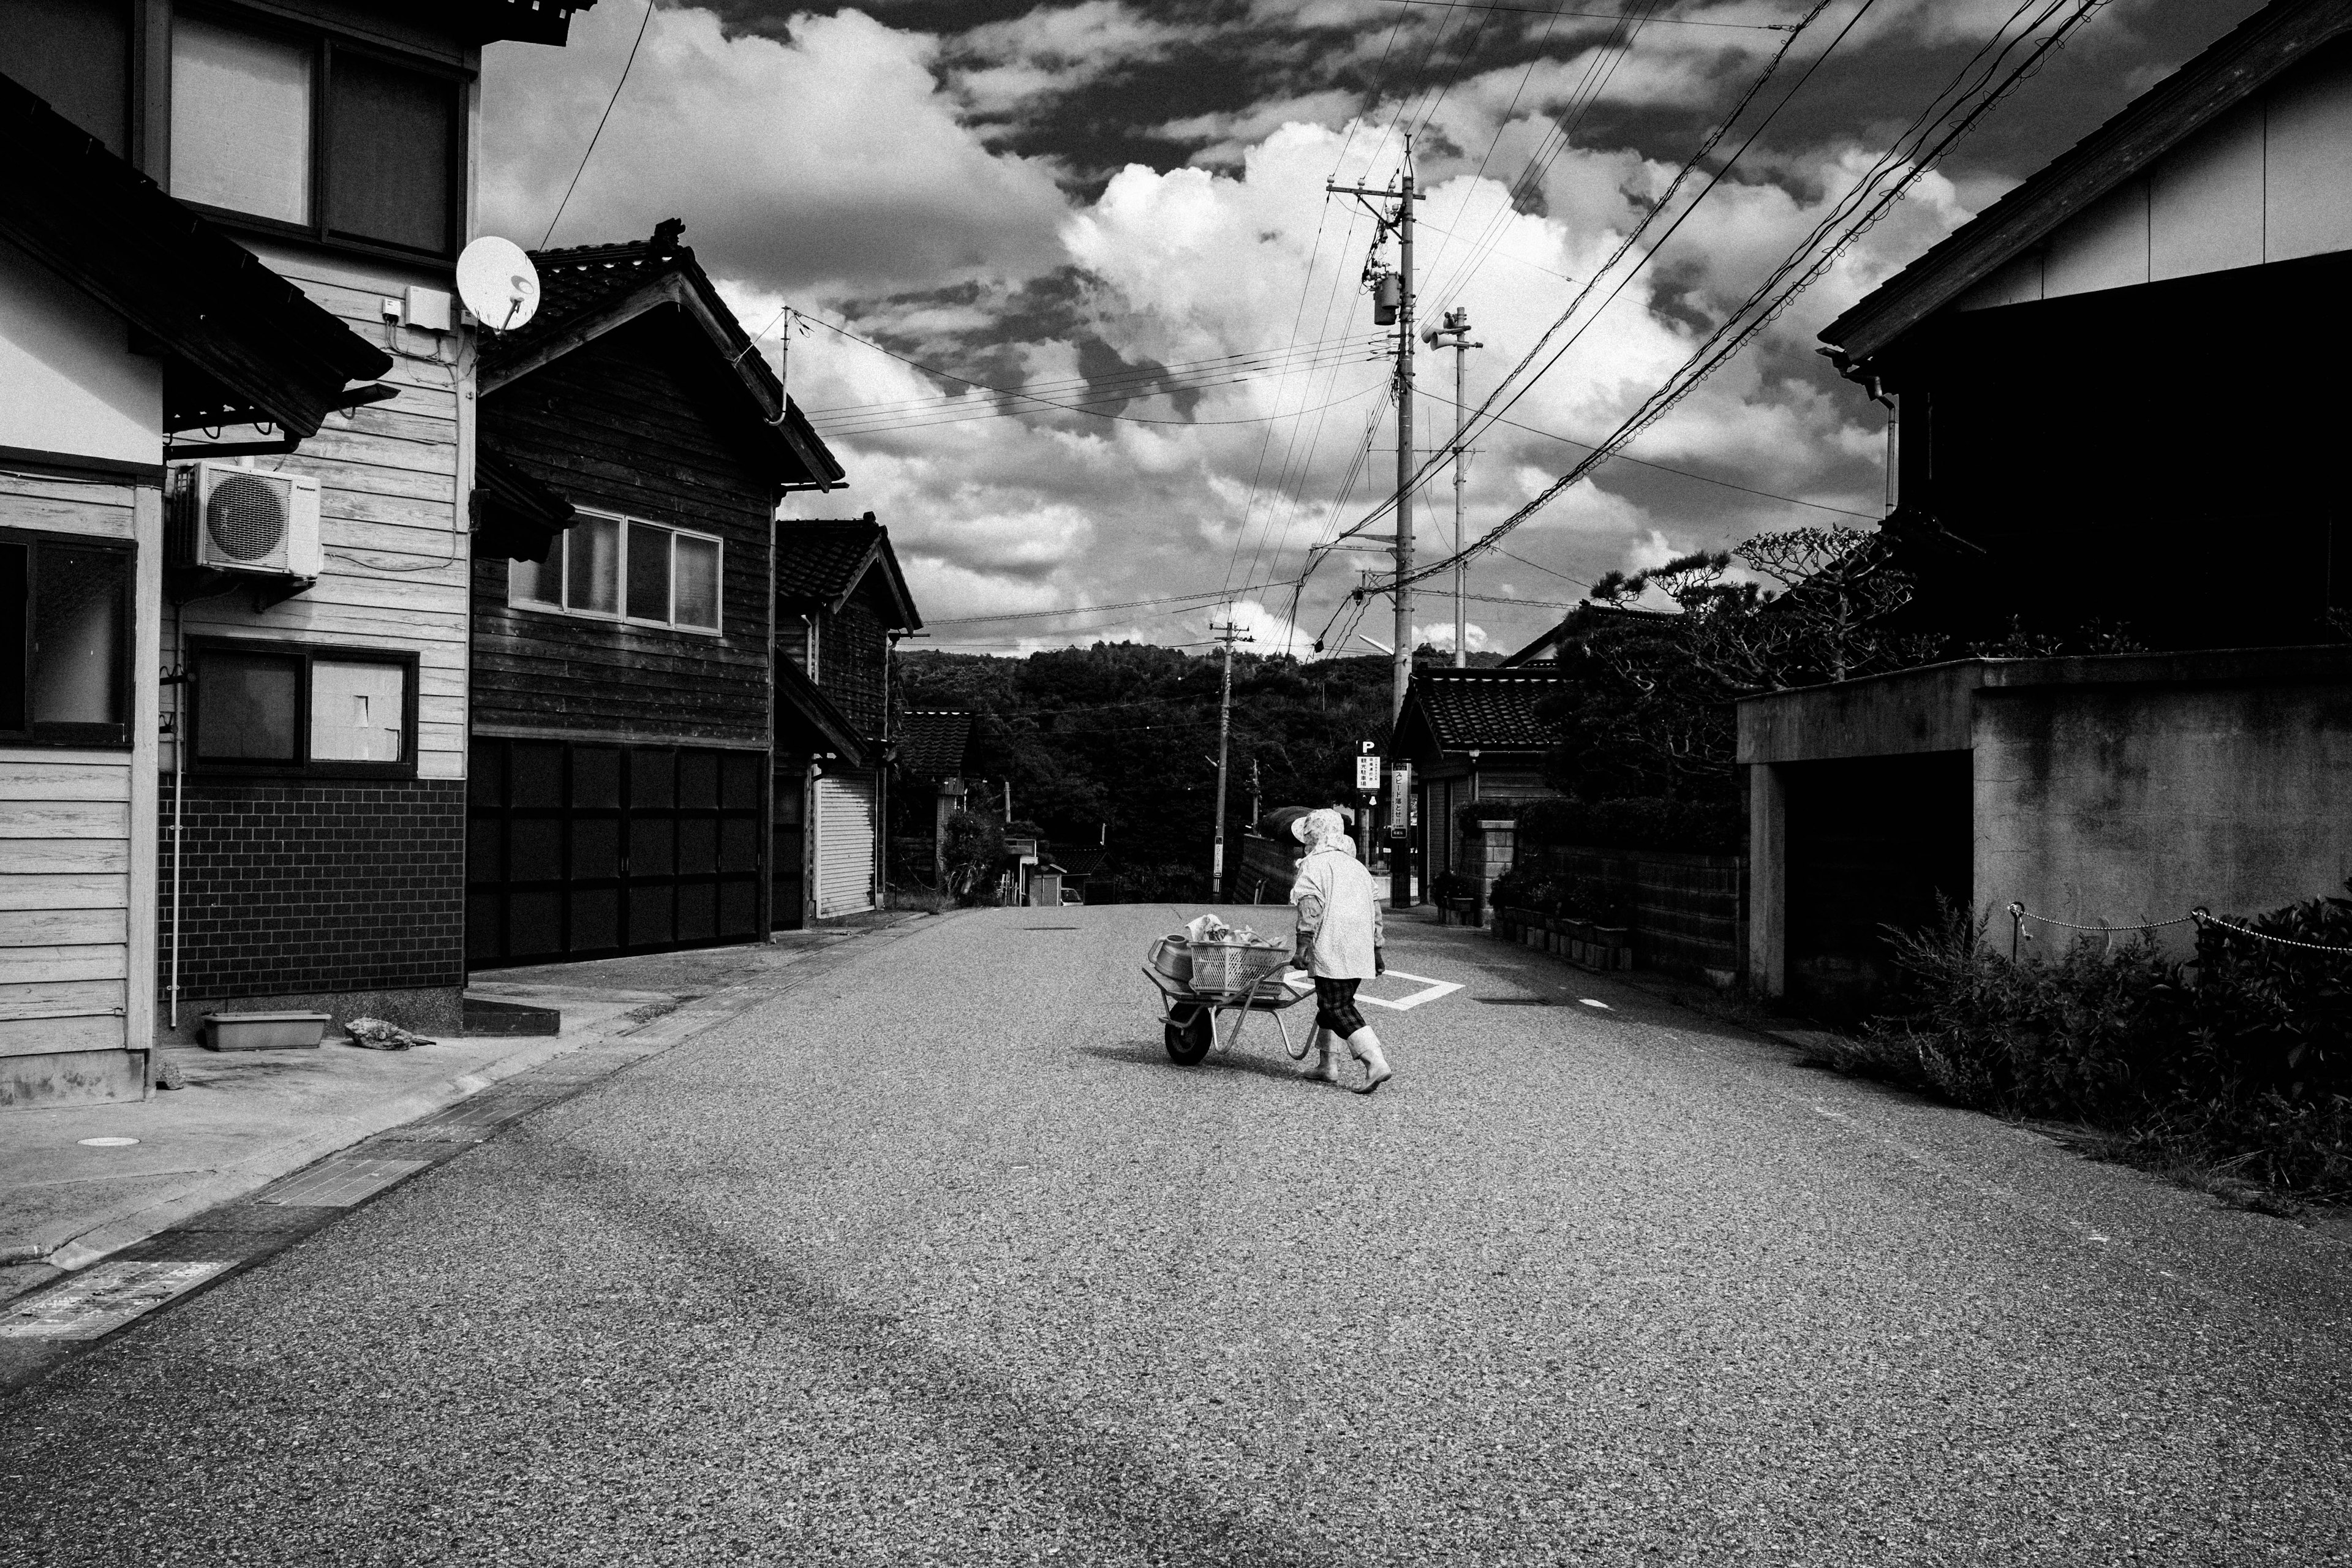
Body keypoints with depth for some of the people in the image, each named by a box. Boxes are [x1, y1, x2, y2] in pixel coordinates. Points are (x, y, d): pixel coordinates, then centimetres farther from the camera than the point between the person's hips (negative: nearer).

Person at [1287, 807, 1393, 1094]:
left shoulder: (1313, 864, -1)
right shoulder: (1357, 866, 22)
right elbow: (1375, 907, 20)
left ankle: (1375, 1063, -21)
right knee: (1329, 1004, 18)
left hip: (1331, 951, -8)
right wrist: (1377, 949, 23)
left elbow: (1311, 906, -15)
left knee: (1338, 1009, -8)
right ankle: (1325, 1065, 23)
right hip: (1360, 951, 8)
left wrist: (1303, 944, -18)